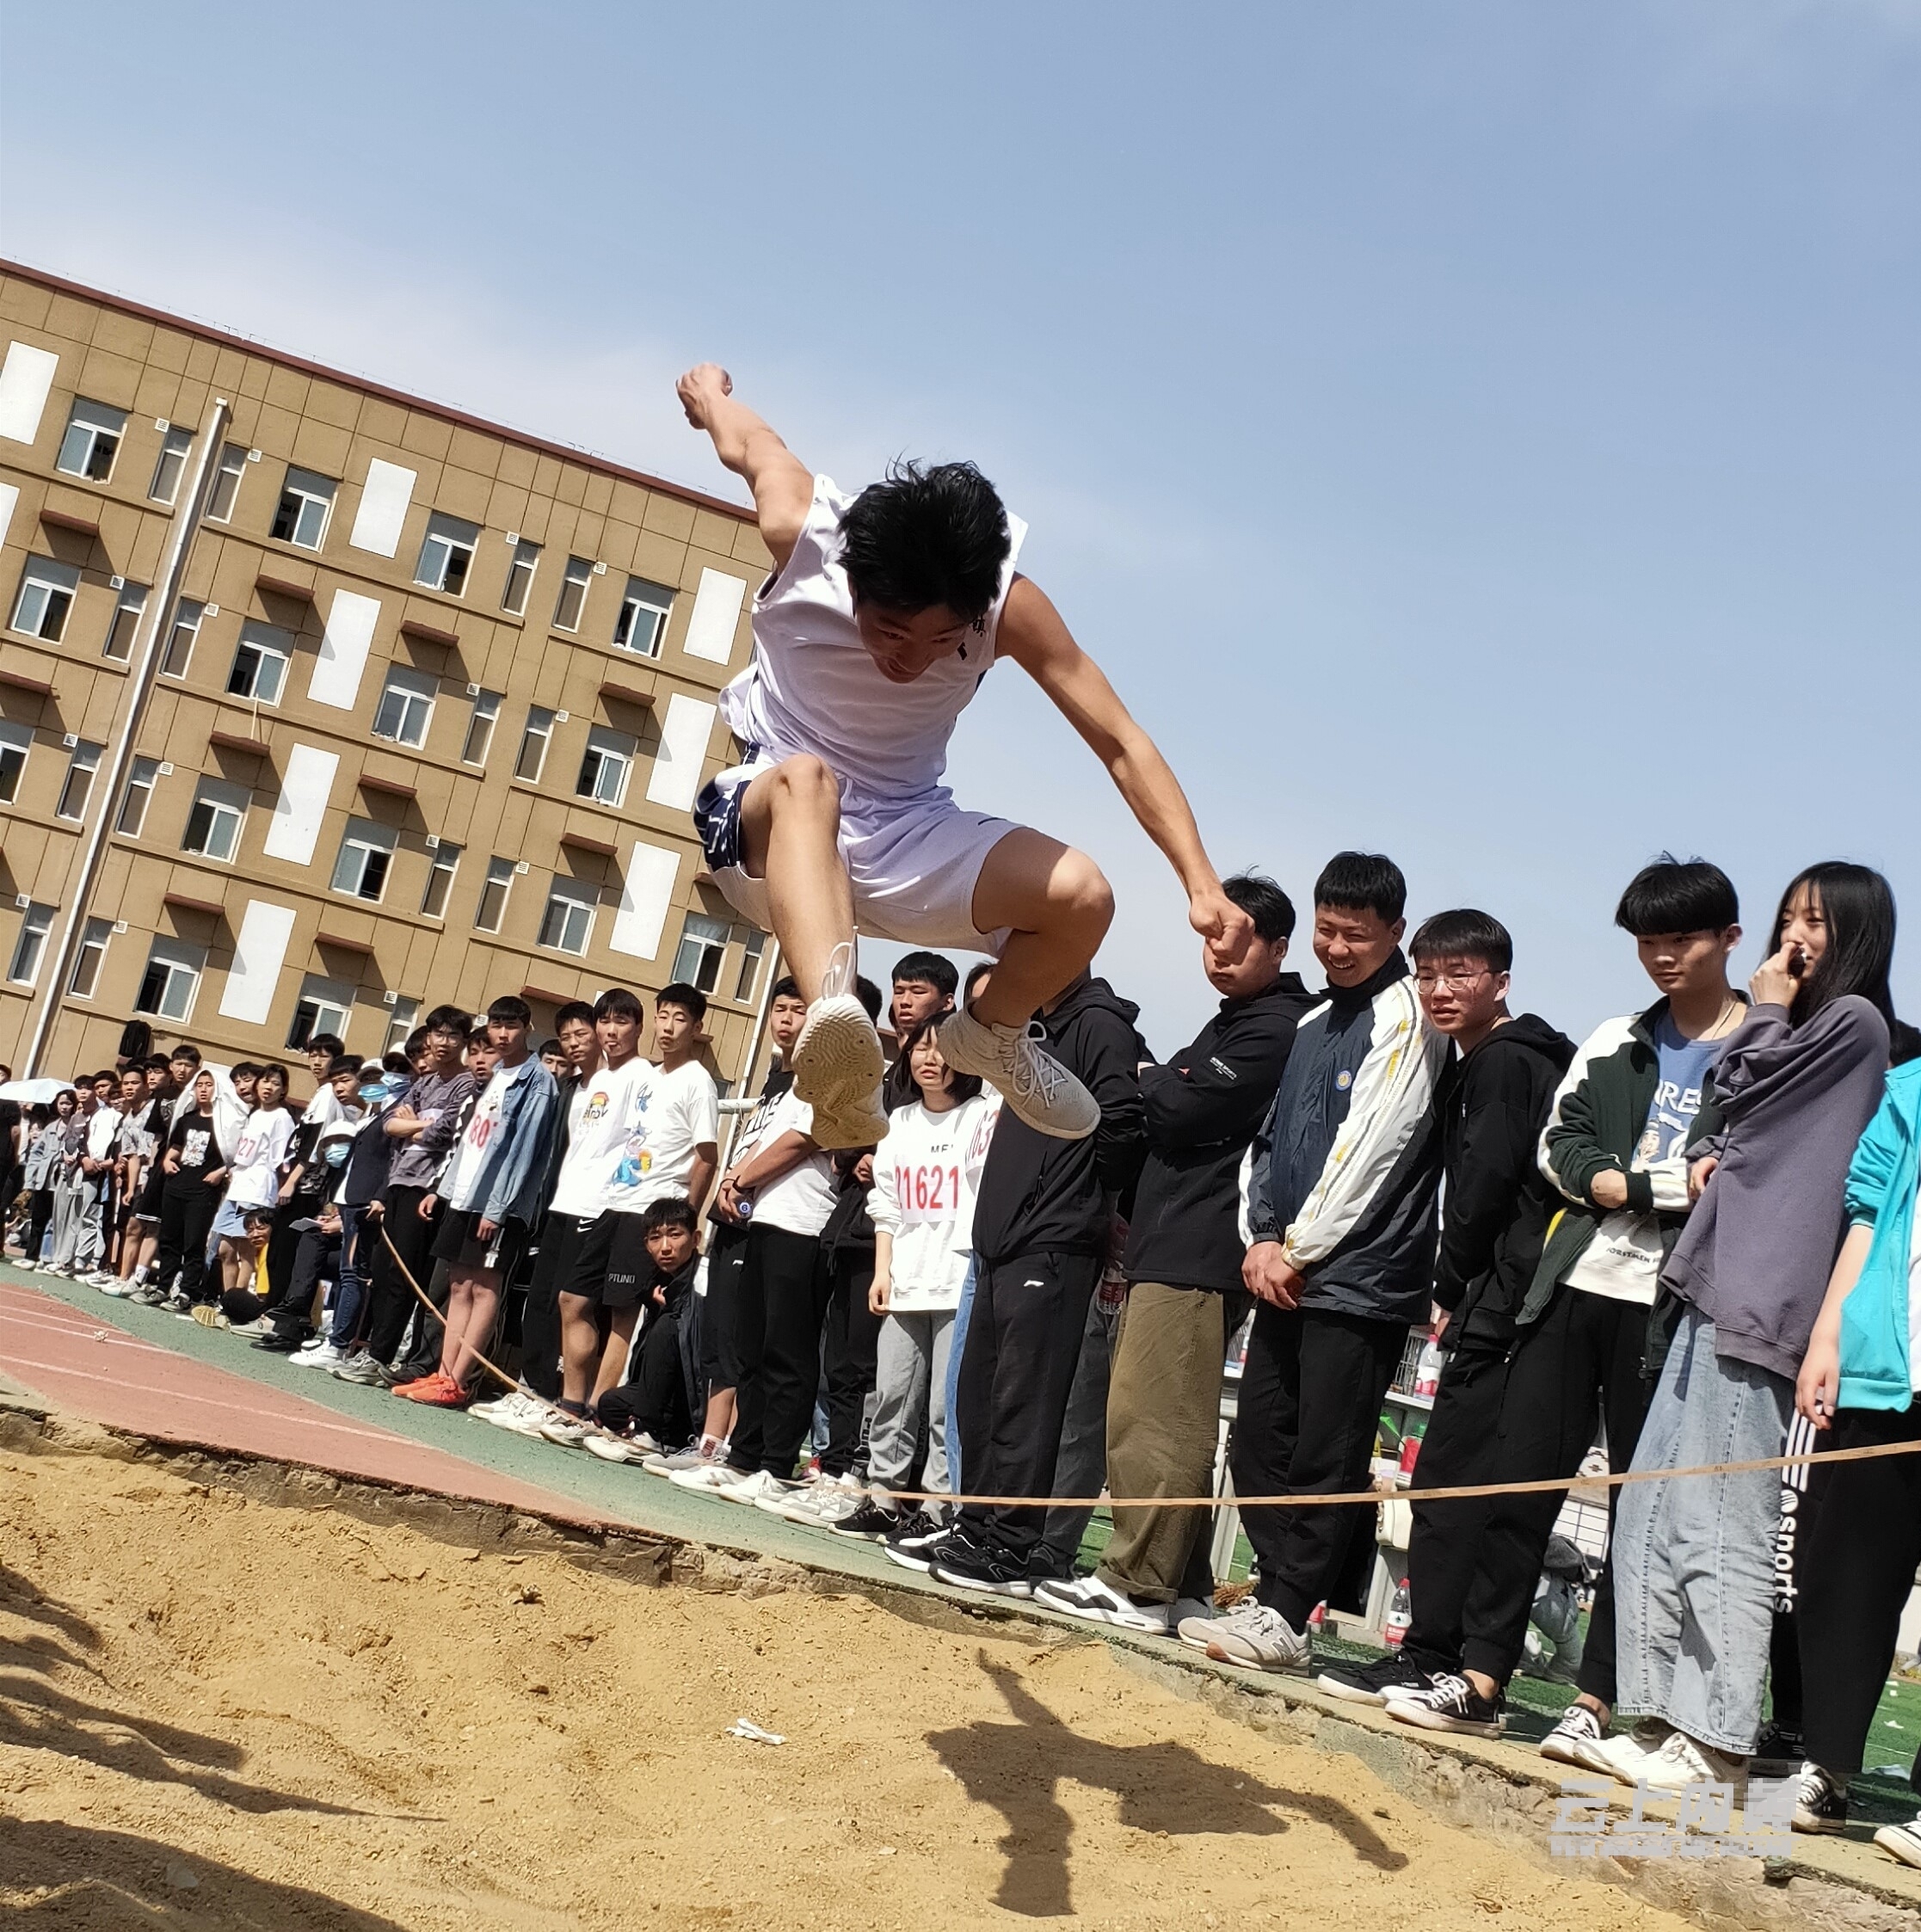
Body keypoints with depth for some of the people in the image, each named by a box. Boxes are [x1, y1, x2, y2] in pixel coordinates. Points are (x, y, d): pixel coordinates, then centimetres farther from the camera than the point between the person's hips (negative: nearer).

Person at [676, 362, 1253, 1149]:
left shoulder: (1010, 604, -19)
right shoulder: (799, 531, -22)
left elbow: (1120, 742, -19)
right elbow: (747, 441, 0)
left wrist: (1201, 884, -29)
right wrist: (708, 390, 23)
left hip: (906, 833, 2)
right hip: (771, 820, -2)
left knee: (1081, 895, -22)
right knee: (809, 781, -40)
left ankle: (989, 1033, 13)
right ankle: (832, 1015, -65)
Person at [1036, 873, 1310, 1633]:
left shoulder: (1275, 1028, -9)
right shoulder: (1230, 1024, 23)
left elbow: (1182, 1110, -16)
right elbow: (1169, 1117, 24)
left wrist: (1150, 1080, 5)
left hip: (1196, 1258, -10)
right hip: (1170, 1248, 10)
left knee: (1149, 1420, -10)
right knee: (1171, 1425, 11)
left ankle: (1137, 1585, -8)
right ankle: (1180, 1585, 16)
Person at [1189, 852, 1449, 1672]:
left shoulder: (1405, 1020, -7)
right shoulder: (1311, 1025, 18)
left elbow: (1368, 1152, -13)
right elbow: (1269, 1138, 18)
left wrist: (1297, 1250, -9)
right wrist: (1260, 1238, 3)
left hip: (1357, 1283, -8)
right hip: (1284, 1276, 8)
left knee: (1324, 1459, -5)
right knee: (1259, 1444, 9)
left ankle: (1280, 1617, 0)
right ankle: (1276, 1599, 17)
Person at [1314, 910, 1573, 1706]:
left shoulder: (1504, 1062, -8)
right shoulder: (1476, 1068, 21)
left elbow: (1484, 1187, -14)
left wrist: (1450, 1289, -4)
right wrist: (1456, 1294, 11)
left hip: (1497, 1303, -10)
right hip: (1496, 1306, 10)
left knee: (1448, 1481, -8)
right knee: (1489, 1490, 11)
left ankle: (1429, 1659, -7)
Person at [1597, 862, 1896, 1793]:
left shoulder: (1853, 1021, -4)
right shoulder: (1808, 1033, 26)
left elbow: (1744, 1088, -7)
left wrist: (1764, 1010, 7)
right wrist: (1714, 1158, 7)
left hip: (1759, 1298, -10)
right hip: (1722, 1287, 10)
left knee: (1719, 1523, -9)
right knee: (1655, 1508, 8)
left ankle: (1716, 1743, -6)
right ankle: (1673, 1717, 12)